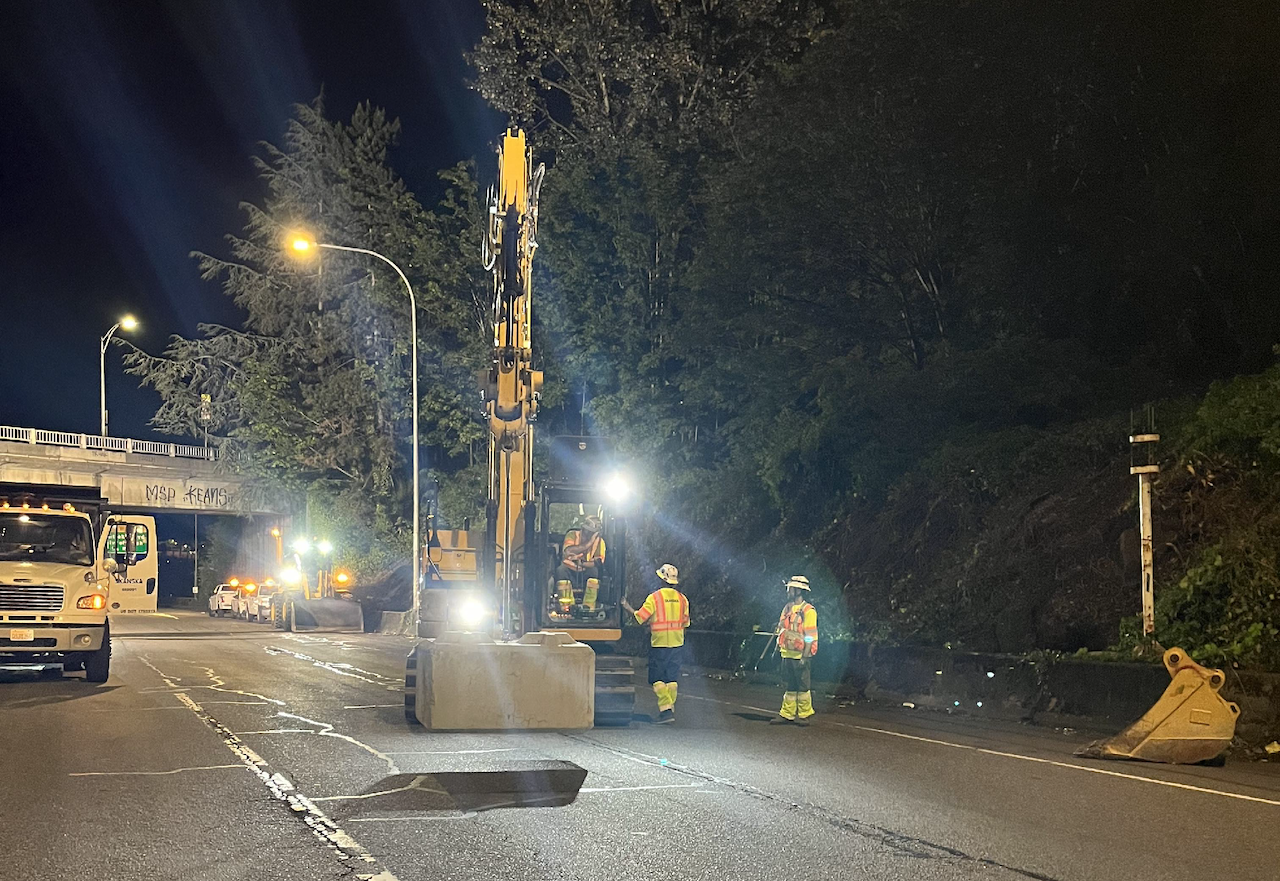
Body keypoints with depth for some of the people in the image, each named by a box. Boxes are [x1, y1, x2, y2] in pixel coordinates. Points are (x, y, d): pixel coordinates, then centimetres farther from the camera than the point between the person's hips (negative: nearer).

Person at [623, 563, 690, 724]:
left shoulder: (654, 598, -10)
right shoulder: (682, 599, 6)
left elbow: (639, 617, -10)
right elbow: (685, 623, 11)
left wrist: (627, 607, 6)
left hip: (659, 644, -5)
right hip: (677, 644, 5)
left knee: (658, 679, 0)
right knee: (672, 678, 12)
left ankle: (665, 709, -12)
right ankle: (670, 708, 15)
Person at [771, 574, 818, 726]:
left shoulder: (808, 611, -11)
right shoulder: (788, 608, 13)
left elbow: (810, 636, -14)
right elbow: (781, 630, 21)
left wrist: (805, 656, -18)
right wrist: (778, 648, 18)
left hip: (800, 655, -7)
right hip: (787, 654, 7)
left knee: (802, 685, 0)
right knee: (791, 686, 11)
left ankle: (804, 715, 8)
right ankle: (787, 714, 14)